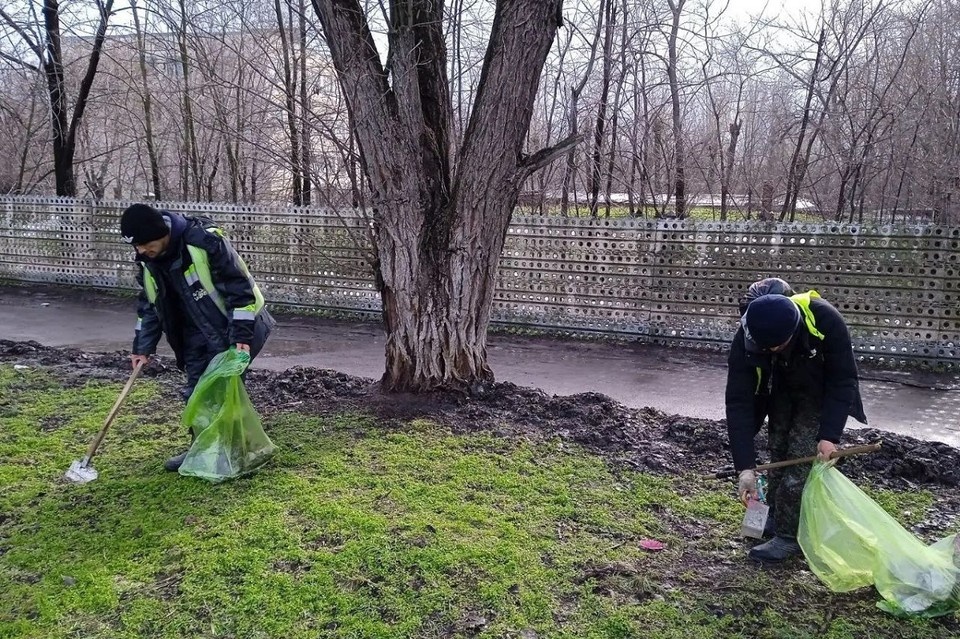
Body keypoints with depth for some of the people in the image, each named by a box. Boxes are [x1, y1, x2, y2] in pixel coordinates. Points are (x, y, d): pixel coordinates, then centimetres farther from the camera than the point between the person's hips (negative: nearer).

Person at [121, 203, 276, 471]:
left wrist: (242, 335, -25)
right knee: (195, 392, 9)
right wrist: (142, 347, 7)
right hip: (197, 334, 7)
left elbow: (239, 286, -24)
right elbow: (150, 305, 9)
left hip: (232, 328, -7)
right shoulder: (148, 260, -5)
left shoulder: (205, 240, -28)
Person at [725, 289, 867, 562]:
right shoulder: (746, 338, -32)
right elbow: (738, 401, -31)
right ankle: (776, 518, 25)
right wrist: (745, 466, -33)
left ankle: (788, 536, -2)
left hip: (820, 393, -3)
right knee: (777, 450, 5)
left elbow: (843, 380, -24)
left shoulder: (825, 320, -38)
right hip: (781, 392, 3)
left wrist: (830, 435, -29)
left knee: (801, 456, -11)